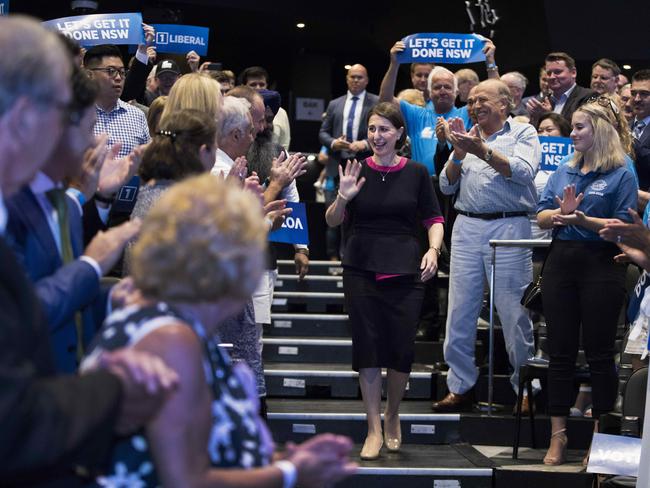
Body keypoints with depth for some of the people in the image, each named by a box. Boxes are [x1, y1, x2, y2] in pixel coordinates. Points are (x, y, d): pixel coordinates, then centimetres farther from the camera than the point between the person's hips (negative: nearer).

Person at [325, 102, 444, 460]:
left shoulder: (416, 173, 3)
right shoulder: (357, 171, 3)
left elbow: (433, 219, 6)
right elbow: (333, 221, 5)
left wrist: (433, 249, -11)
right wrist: (343, 197, -14)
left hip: (404, 270, 0)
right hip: (361, 270, 0)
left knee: (402, 348, -1)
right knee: (367, 346, -1)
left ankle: (392, 416, 25)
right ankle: (374, 429, 7)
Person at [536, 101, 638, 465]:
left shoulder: (621, 175, -2)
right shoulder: (563, 173, 15)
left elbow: (626, 226, -11)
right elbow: (541, 218, 9)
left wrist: (584, 220, -23)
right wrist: (561, 213, -12)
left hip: (602, 266, -5)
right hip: (562, 263, 5)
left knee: (600, 353, 0)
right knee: (561, 351, 6)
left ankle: (601, 437, 9)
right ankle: (558, 436, 11)